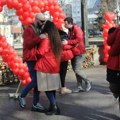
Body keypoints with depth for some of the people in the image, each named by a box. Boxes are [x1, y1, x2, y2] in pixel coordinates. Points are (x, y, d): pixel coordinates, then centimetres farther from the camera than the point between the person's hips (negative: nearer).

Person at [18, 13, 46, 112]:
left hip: (39, 58, 8)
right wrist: (39, 37, -28)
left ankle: (35, 104, 13)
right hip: (31, 59, -8)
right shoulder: (28, 30, -6)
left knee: (39, 81, 6)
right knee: (35, 80, -12)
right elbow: (28, 43, -19)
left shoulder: (40, 30, 18)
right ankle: (22, 96, 12)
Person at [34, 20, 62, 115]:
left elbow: (40, 52, -15)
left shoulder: (45, 39, -12)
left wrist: (34, 52, 3)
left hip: (46, 67, -8)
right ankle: (54, 107, 14)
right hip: (54, 67, 8)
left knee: (47, 88, -2)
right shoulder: (56, 39, 12)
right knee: (52, 88, 11)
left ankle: (54, 107, -3)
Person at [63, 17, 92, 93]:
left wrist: (67, 42, -28)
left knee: (77, 70, -12)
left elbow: (79, 39, -27)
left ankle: (87, 82, 9)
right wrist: (66, 42, 5)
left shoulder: (77, 29, -14)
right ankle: (80, 87, 16)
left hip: (79, 52, -9)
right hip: (73, 52, 9)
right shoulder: (70, 30, 14)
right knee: (75, 70, 9)